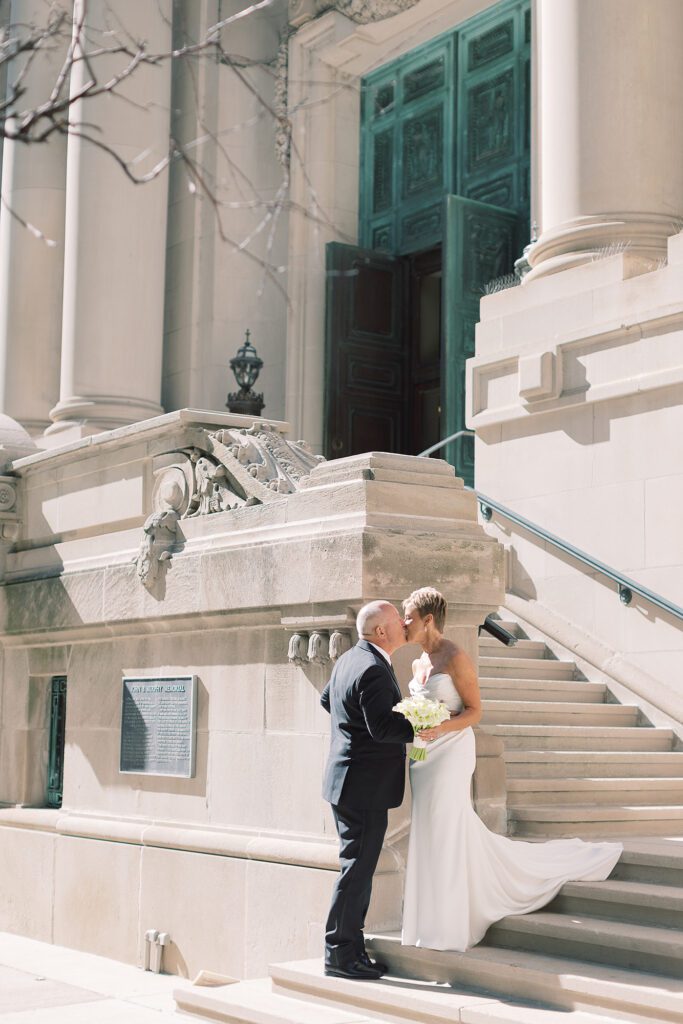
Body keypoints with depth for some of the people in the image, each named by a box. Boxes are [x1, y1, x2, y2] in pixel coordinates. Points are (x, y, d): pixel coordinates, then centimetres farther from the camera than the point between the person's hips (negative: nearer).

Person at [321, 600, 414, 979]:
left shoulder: (349, 659, 11)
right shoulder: (373, 670, -21)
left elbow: (326, 699, 26)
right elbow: (383, 727, -27)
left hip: (348, 783, 11)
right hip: (365, 787, -11)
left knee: (357, 866, 16)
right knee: (357, 868, -4)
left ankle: (350, 947, 23)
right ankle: (340, 953, 1)